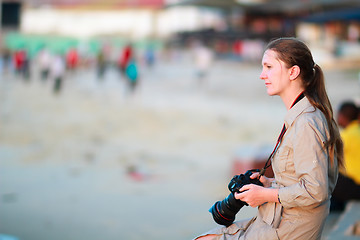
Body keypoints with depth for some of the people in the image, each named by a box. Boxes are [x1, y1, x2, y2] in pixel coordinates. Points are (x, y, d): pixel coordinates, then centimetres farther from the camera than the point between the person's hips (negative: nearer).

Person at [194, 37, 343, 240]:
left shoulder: (306, 124, -21)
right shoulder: (298, 117, 11)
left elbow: (315, 191, -25)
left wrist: (266, 195, -15)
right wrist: (270, 183, 9)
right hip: (276, 221, 10)